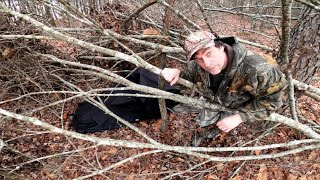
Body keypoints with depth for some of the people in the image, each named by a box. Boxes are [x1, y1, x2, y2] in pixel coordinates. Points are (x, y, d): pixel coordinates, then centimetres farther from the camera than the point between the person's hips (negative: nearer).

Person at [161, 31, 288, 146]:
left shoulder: (255, 69, -45)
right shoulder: (197, 65, -27)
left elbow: (274, 98, -30)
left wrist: (239, 117, -33)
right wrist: (178, 73, -26)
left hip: (242, 108, -4)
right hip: (215, 101, 4)